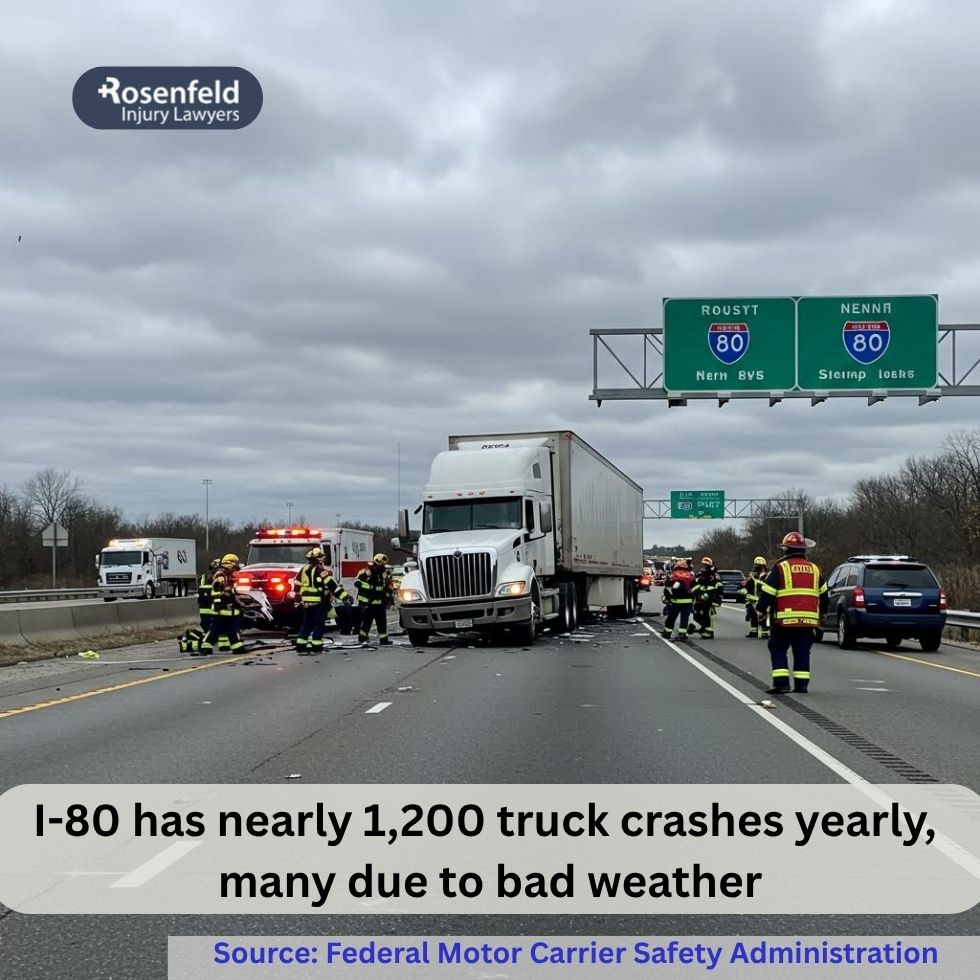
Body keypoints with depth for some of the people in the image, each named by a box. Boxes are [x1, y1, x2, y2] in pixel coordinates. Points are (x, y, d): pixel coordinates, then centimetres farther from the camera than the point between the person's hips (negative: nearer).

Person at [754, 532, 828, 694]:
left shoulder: (781, 567, -5)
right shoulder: (814, 568, 12)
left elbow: (768, 591, -7)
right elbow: (823, 593, 21)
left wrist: (760, 609, 3)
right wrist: (823, 612, 34)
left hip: (785, 619, -4)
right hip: (809, 619, 4)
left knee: (778, 650, 5)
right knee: (802, 652, 11)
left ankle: (781, 683, -4)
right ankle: (801, 684, 7)